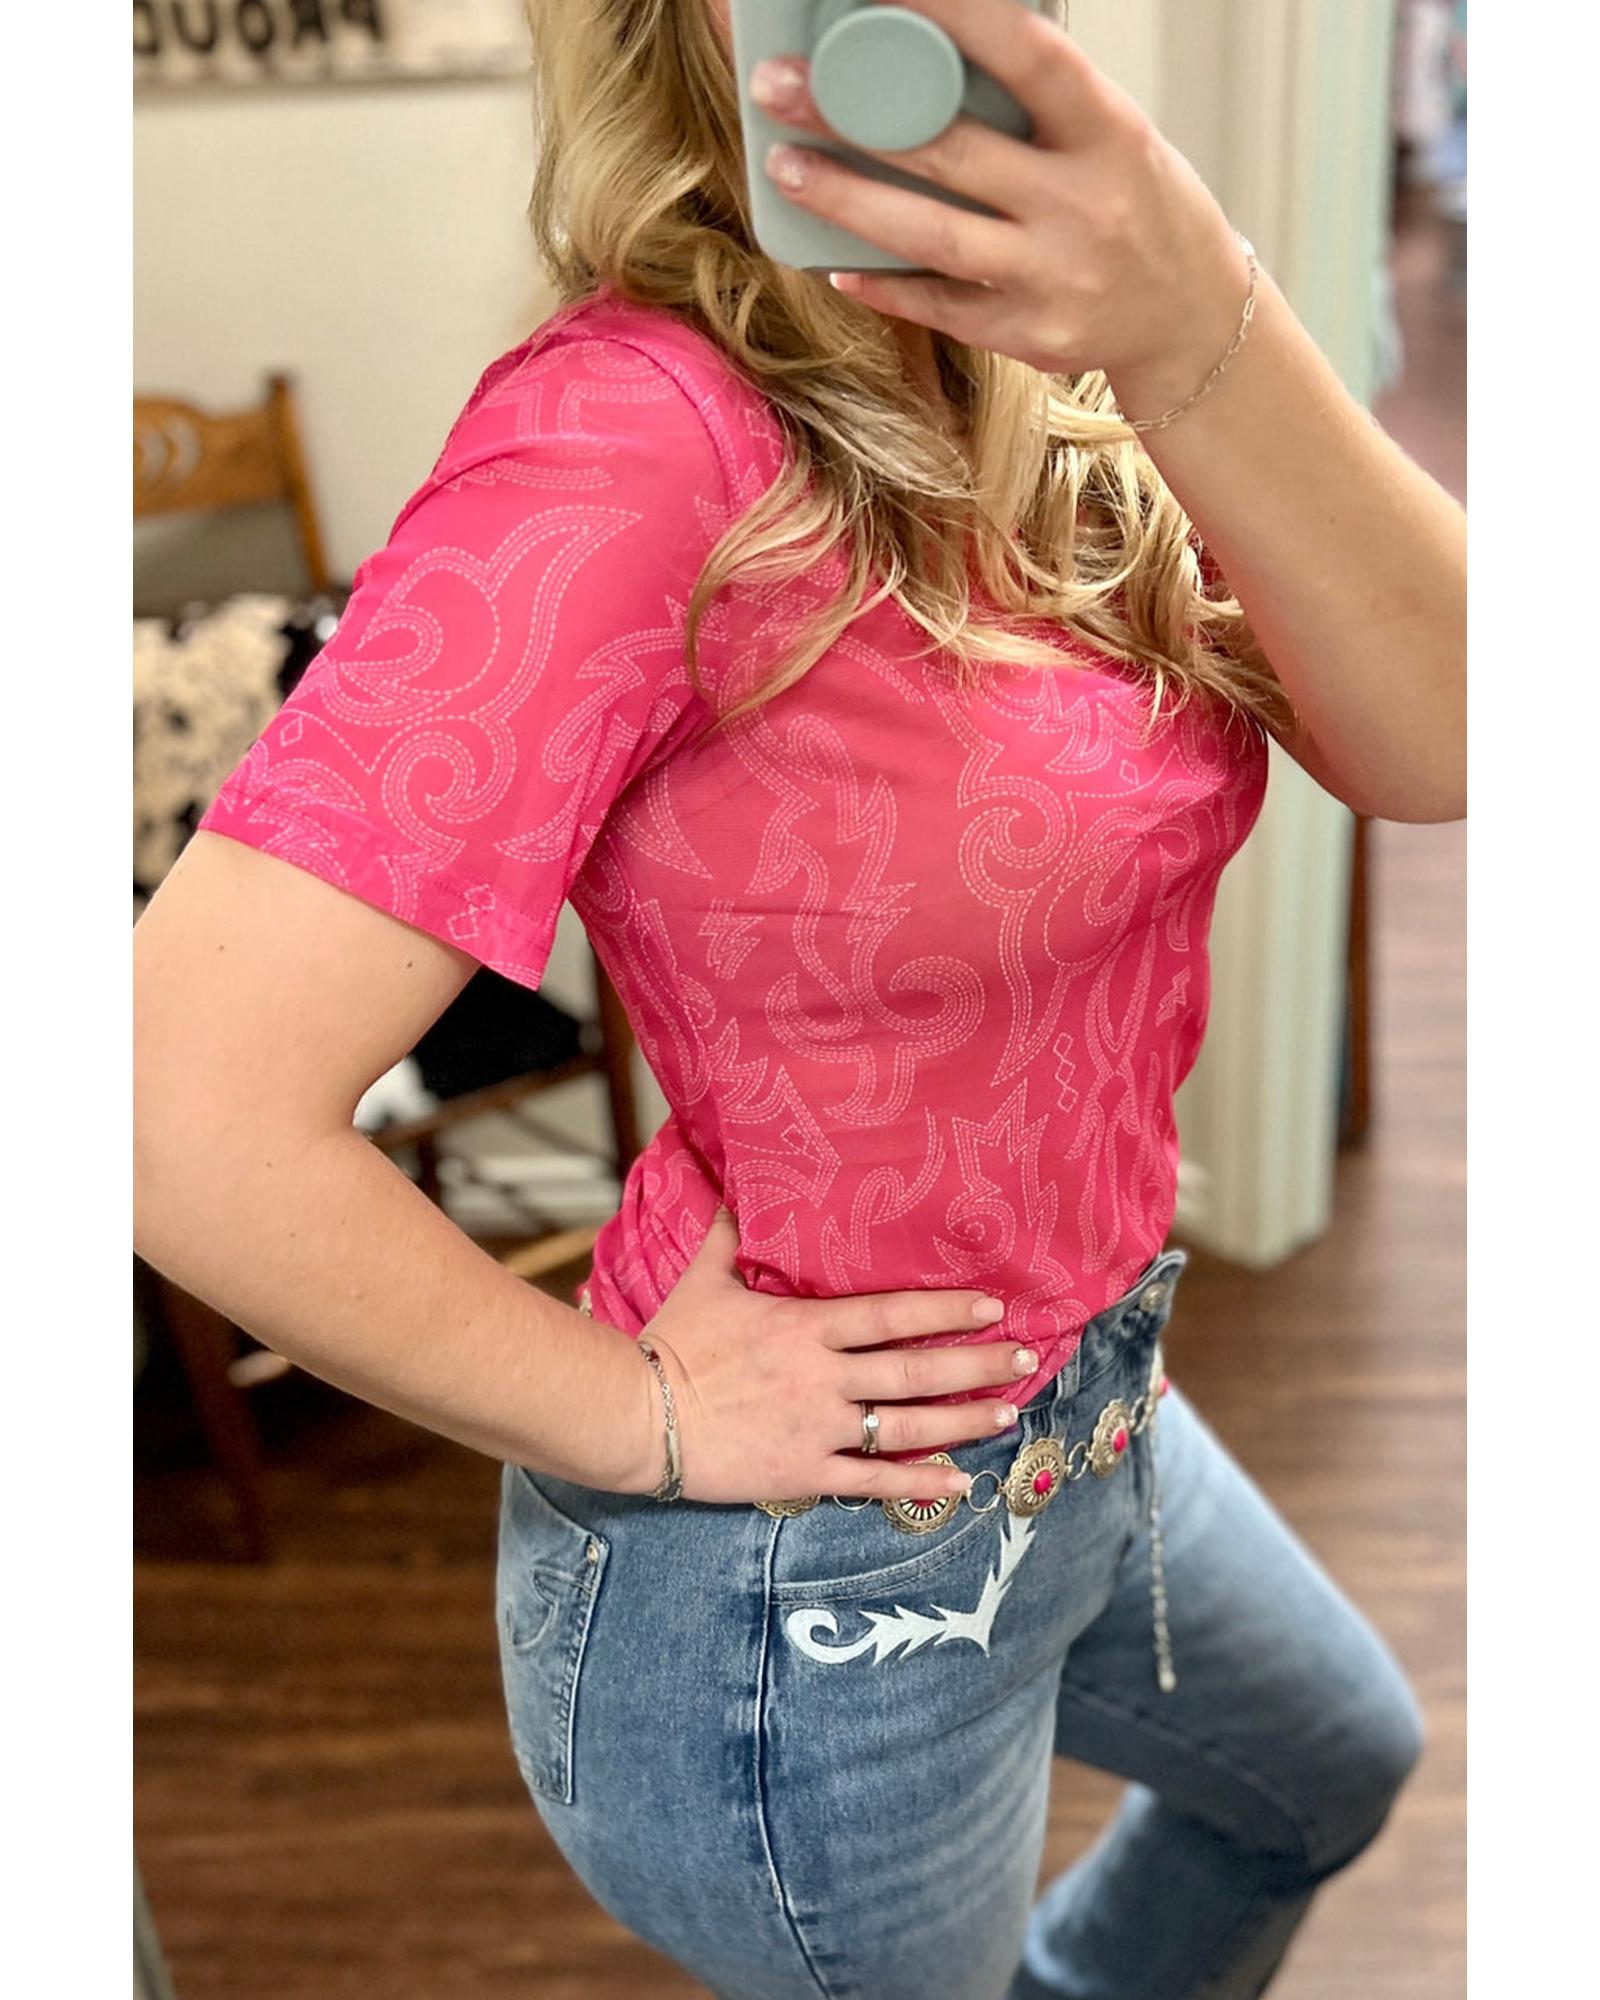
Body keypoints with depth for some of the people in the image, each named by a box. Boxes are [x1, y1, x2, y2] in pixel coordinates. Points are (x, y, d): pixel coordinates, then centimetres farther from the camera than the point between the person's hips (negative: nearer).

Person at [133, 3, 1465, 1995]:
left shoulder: (1054, 382, -5)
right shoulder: (641, 428, -28)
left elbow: (1434, 748, -18)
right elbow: (189, 1106, -33)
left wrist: (1197, 337, -35)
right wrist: (641, 1414, -20)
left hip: (1087, 1418, 8)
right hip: (813, 1593, -7)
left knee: (1334, 1770, 33)